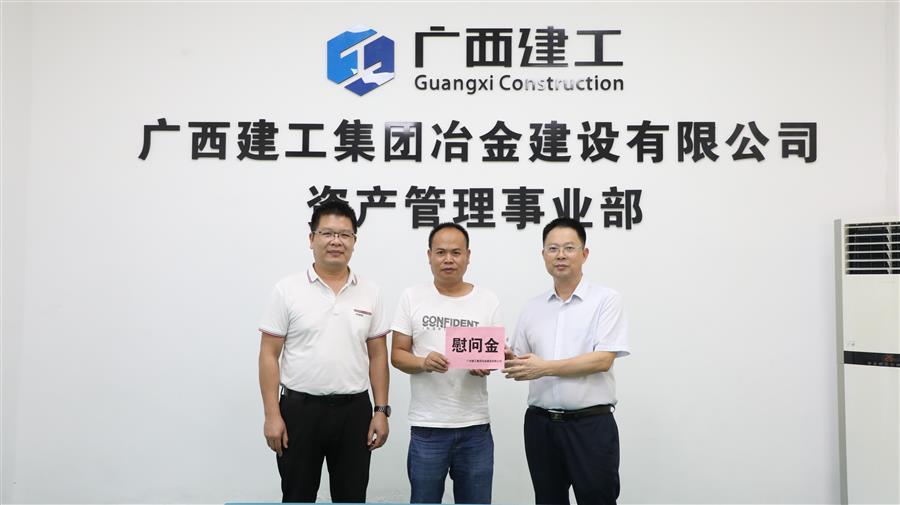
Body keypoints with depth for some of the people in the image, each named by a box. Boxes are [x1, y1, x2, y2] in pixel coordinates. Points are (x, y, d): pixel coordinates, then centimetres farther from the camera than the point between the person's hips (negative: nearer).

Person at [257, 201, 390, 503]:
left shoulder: (369, 293, 4)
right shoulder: (288, 290, -5)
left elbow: (377, 355, 6)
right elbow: (269, 355, -5)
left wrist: (381, 410, 1)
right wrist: (272, 415, -11)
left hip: (354, 411, 3)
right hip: (300, 409, -2)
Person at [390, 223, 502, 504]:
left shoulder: (488, 301, 4)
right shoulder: (412, 298, 1)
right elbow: (397, 354, 1)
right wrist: (423, 362, -20)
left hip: (475, 426, 1)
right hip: (427, 427, -1)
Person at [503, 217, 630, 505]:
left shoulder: (606, 300, -4)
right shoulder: (532, 308, 11)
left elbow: (603, 360, -14)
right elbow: (521, 364, 12)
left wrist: (545, 367, -18)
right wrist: (508, 360, -11)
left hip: (591, 424, -4)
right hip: (540, 423, 5)